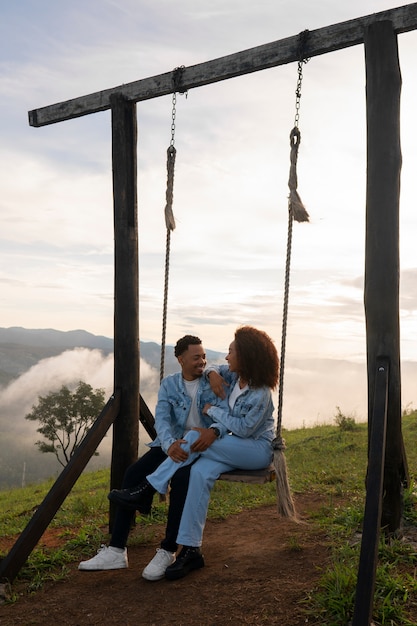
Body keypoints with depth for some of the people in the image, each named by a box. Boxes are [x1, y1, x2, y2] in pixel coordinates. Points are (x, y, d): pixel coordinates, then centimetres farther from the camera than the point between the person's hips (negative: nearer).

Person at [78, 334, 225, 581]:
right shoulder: (169, 384, 7)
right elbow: (162, 418, -7)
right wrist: (169, 444, -29)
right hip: (172, 444, 3)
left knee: (181, 479, -34)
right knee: (133, 473, -19)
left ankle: (168, 552, -19)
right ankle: (116, 550, -13)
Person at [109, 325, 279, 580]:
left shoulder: (260, 394, -20)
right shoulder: (235, 375, 3)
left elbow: (244, 428, -22)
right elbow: (216, 369, 21)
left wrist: (213, 411, -13)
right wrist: (213, 374, -4)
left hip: (258, 450, -7)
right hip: (235, 446, 7)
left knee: (195, 437, -28)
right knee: (200, 471, -25)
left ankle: (147, 489, -19)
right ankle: (191, 550, -22)